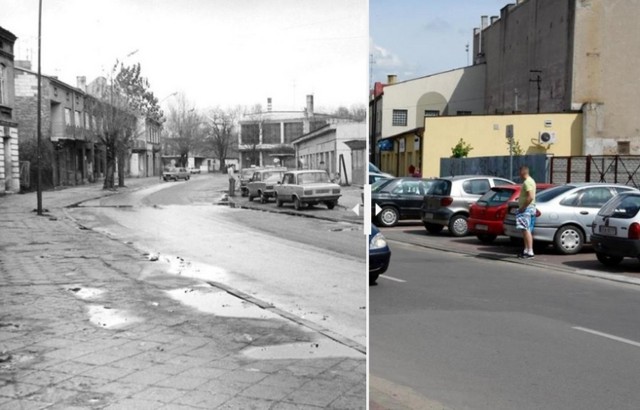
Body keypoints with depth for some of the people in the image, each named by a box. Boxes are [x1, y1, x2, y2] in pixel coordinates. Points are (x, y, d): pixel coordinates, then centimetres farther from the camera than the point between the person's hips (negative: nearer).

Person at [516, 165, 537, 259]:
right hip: (527, 209, 11)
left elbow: (530, 197, -25)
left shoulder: (527, 182, -15)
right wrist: (522, 207, 17)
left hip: (527, 209, -11)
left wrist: (523, 207, -21)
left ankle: (530, 252, -15)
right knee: (526, 230, 13)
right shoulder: (529, 181, 19)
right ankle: (526, 250, 19)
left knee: (526, 230, -13)